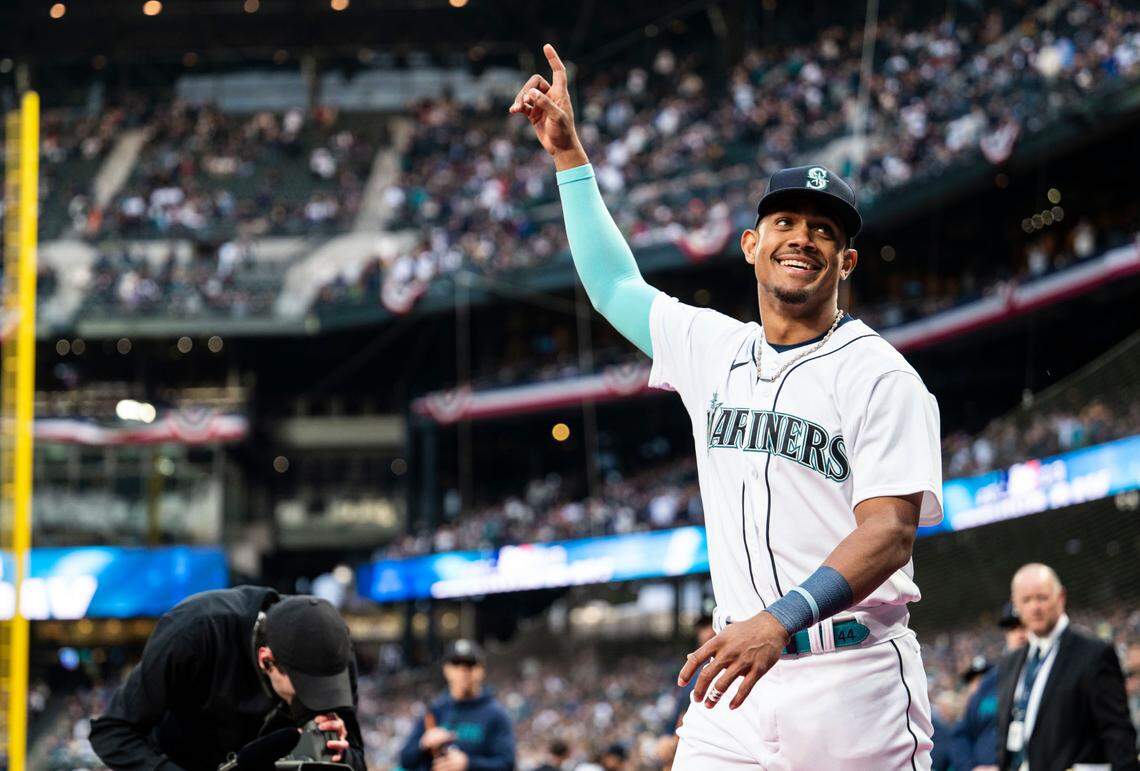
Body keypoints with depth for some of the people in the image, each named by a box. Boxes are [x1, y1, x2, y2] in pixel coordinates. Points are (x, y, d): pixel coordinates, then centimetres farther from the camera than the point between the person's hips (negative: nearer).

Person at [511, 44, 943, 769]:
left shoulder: (880, 376, -6)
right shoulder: (716, 349, 14)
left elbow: (891, 532, -16)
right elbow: (615, 286, 29)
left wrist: (781, 619, -31)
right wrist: (569, 152, 24)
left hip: (853, 688, -5)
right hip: (738, 684, 5)